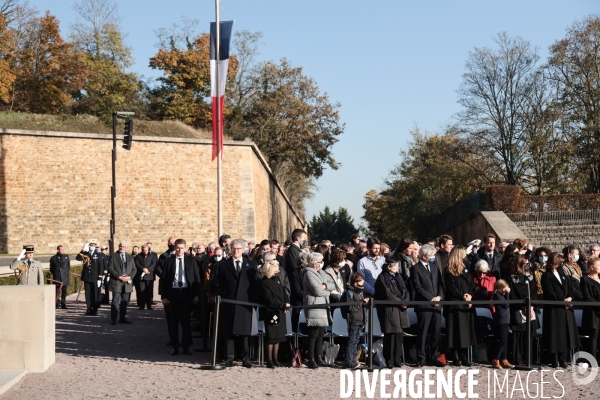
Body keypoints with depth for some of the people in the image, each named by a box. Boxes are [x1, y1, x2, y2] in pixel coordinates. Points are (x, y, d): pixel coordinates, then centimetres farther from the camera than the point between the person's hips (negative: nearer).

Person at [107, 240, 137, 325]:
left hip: (127, 283, 4)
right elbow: (110, 269, -6)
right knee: (116, 301, -9)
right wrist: (119, 277, -14)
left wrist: (129, 277, -6)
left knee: (125, 302, 8)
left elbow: (134, 269, 12)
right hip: (116, 282, -4)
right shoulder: (113, 256, 2)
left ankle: (122, 318, 16)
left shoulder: (130, 257, 15)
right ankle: (113, 319, -6)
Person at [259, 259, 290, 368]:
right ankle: (269, 361, 1)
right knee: (271, 337, -5)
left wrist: (287, 303, -1)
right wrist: (283, 305, -17)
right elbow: (270, 300, -18)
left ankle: (275, 359, 19)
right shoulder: (264, 283, -13)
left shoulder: (276, 279, 13)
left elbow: (283, 292, 16)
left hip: (280, 312, 8)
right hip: (271, 313, -8)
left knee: (278, 336, 11)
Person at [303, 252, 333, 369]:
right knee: (313, 334, -6)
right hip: (314, 307, -9)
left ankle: (318, 358, 18)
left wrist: (325, 286, -9)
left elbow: (332, 285, 12)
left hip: (323, 307, 9)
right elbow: (317, 290, -18)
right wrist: (327, 292, 0)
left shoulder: (321, 272, 17)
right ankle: (311, 360, -1)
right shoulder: (309, 274, -10)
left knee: (321, 334, 11)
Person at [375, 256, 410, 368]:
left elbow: (405, 291, 12)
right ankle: (389, 361, 3)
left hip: (400, 310, 7)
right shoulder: (382, 278, -7)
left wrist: (405, 302, -6)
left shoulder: (397, 277, 16)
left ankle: (397, 360, 11)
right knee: (390, 335, -4)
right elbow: (388, 295, -14)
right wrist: (401, 302, -12)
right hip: (389, 310, -7)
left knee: (399, 334, 5)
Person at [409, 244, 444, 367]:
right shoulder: (415, 268, -5)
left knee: (436, 333, 6)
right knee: (422, 333, -1)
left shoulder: (434, 266, 14)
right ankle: (420, 359, 6)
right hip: (423, 305, -6)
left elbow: (440, 283, 14)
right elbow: (418, 287, -11)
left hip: (436, 304, 6)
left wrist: (440, 296, -4)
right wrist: (432, 299, -13)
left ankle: (434, 358, 13)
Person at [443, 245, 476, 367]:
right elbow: (451, 288, -9)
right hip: (455, 304, -6)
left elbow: (472, 285, 12)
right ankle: (455, 356, 0)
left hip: (467, 304, 6)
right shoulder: (449, 271, -2)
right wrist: (463, 296, -15)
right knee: (456, 330, -4)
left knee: (466, 330, 4)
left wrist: (470, 295, -6)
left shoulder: (465, 269, 18)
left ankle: (463, 356, 8)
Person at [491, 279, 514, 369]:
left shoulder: (502, 295, 16)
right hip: (500, 321, -10)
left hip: (505, 321, 10)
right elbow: (506, 305, -16)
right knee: (502, 341, -11)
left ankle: (504, 361, 14)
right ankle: (495, 361, -8)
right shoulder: (497, 295, -11)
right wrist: (507, 293, -13)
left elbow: (508, 304, 15)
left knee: (504, 342, 10)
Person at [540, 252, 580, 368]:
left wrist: (569, 298, -4)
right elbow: (550, 293, -12)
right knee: (555, 335, -3)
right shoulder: (546, 276, -5)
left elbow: (569, 288, 15)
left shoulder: (561, 273, 16)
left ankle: (562, 360, 14)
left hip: (566, 308, 6)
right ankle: (554, 361, 4)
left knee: (565, 334, 7)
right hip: (554, 309, -6)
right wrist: (563, 301, -15)